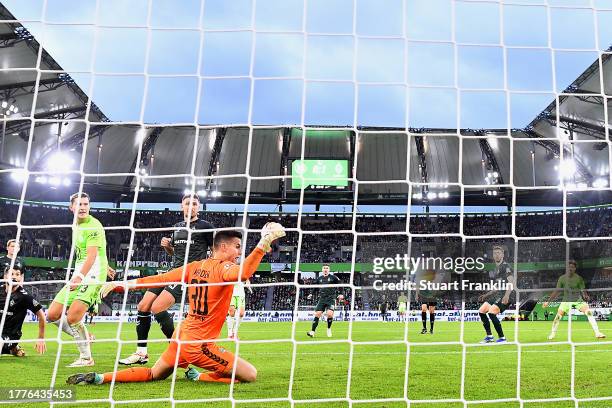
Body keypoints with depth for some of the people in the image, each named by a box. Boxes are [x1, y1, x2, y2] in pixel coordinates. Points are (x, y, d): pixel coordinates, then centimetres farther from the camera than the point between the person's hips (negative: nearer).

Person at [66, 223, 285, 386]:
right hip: (200, 345, -8)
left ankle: (99, 377, 16)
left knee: (154, 374, 28)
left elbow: (160, 279, 6)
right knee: (250, 375, -6)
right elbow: (244, 273, -38)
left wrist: (123, 284, 12)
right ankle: (198, 377, -4)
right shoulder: (222, 268, -15)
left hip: (182, 337, 8)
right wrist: (263, 244, -35)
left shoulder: (193, 267, 5)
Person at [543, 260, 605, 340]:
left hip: (578, 300, -1)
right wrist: (548, 301, -7)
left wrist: (586, 296, -35)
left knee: (589, 312, -20)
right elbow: (557, 291, -3)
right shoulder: (562, 278, -7)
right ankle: (553, 333, 11)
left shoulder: (579, 278, -11)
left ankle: (597, 333, -12)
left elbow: (583, 290, -12)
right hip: (566, 300, 1)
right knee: (558, 315, -10)